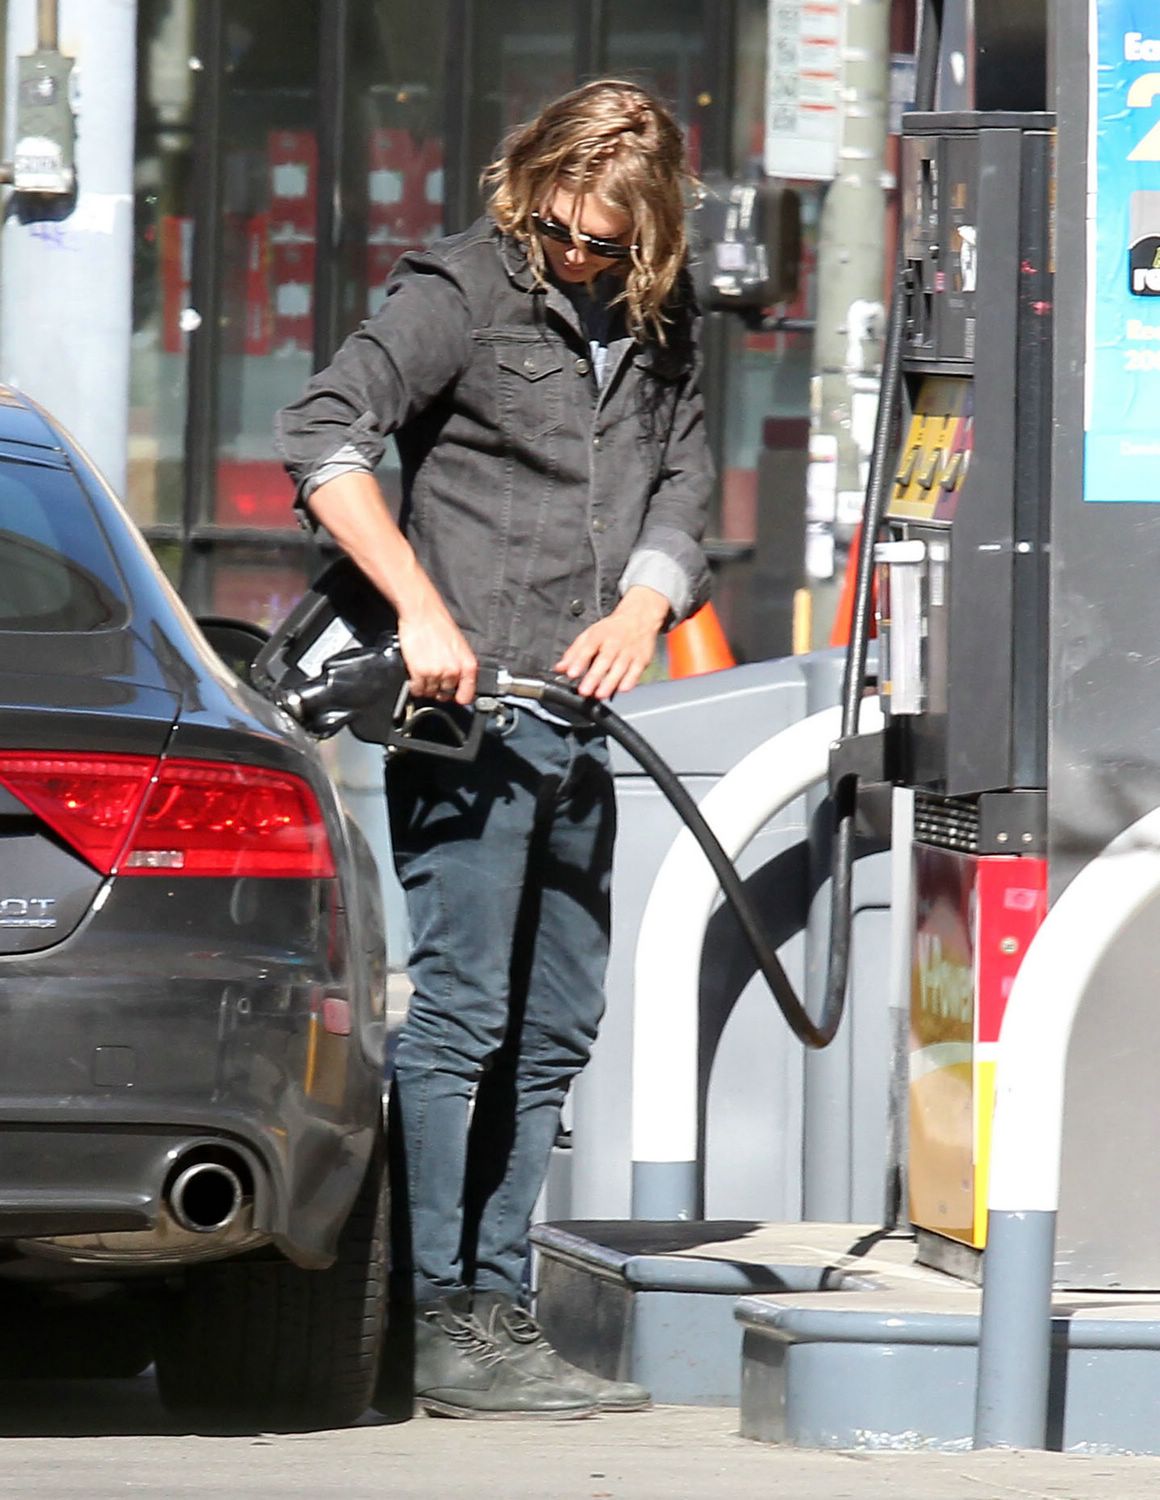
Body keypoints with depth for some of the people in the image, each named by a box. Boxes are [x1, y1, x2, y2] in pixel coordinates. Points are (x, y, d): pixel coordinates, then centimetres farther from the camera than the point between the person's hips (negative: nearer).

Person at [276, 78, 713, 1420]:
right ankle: (427, 1321, -8)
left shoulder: (661, 327, 13)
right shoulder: (462, 292, -6)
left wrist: (641, 608, -5)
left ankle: (493, 1306, 16)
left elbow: (679, 487, 16)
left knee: (553, 1028, 9)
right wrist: (422, 609, -21)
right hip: (466, 707, -7)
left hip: (576, 714, 7)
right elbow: (322, 433, -13)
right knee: (457, 1014, -9)